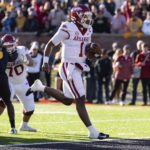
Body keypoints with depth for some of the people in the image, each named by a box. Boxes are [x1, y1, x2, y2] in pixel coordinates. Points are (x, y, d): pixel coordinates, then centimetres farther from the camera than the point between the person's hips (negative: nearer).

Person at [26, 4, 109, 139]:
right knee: (80, 99, -11)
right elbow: (50, 44, -5)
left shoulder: (88, 30, 10)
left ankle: (41, 87, 35)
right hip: (69, 67, -9)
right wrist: (45, 61, -10)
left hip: (78, 68, 9)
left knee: (67, 100, 19)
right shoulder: (67, 29, -13)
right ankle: (92, 132, -10)